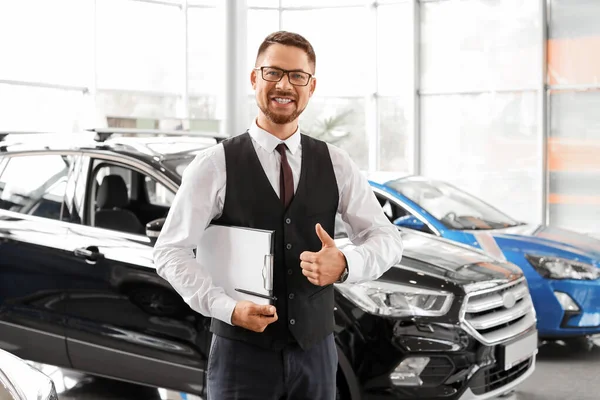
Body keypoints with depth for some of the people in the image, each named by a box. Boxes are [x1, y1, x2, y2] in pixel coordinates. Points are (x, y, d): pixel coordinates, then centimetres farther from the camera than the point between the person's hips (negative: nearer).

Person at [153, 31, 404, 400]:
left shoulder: (336, 164, 2)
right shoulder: (215, 166, -6)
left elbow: (387, 239, 2)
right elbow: (171, 251, -4)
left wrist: (344, 264, -20)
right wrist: (226, 308, -18)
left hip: (315, 350, 3)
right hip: (242, 351, -3)